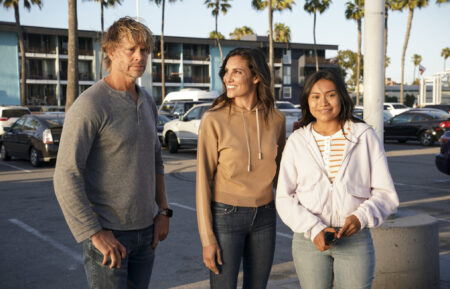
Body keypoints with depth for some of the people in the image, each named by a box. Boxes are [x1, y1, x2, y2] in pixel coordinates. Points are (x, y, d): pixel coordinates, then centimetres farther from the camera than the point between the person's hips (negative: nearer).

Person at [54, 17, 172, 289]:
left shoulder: (147, 102, 7)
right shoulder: (89, 105, -18)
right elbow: (66, 178, -22)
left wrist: (163, 211, 8)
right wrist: (96, 235, -22)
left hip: (144, 230, 7)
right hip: (107, 234, -7)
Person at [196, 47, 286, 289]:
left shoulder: (275, 119, -1)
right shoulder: (214, 119, -11)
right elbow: (203, 180, -10)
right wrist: (207, 238, -11)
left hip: (264, 217, 4)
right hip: (225, 215, -4)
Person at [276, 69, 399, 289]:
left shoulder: (365, 137, 0)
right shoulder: (297, 141, 2)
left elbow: (386, 193, 1)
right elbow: (284, 198, 1)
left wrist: (362, 216, -17)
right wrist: (313, 229, -13)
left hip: (355, 239, -1)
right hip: (309, 241, 1)